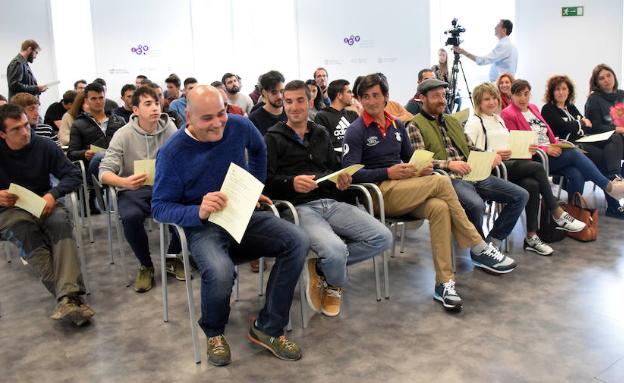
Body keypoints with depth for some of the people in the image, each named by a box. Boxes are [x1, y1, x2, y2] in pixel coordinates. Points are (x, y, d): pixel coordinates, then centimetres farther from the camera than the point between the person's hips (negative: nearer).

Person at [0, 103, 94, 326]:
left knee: (61, 222, -35)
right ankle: (70, 298, -49)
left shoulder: (44, 146, -1)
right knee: (26, 232, -36)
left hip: (42, 204, 1)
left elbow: (73, 175, -2)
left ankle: (68, 298, -51)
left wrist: (53, 194, -20)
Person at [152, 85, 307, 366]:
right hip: (203, 227, -4)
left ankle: (268, 328, -7)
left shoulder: (239, 126, -3)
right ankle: (214, 333, 1)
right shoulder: (172, 152, -12)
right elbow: (159, 207, -11)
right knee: (220, 273, -37)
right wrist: (198, 211, -29)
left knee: (298, 241, -22)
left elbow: (258, 150, 22)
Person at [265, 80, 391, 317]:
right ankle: (335, 284, 6)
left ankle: (321, 269, 0)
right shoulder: (273, 138, 8)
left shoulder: (321, 134, 24)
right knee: (336, 251, -33)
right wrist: (292, 183, -22)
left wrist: (343, 182, 3)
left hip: (331, 202, 6)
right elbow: (265, 180, -3)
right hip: (299, 206, -6)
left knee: (382, 238, -12)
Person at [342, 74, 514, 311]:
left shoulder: (397, 125, 18)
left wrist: (422, 169, 3)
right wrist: (388, 172, -17)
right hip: (379, 193, -6)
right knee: (441, 182, -24)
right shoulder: (356, 131, -1)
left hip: (406, 191, 6)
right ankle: (479, 248, -14)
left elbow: (410, 158, 27)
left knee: (439, 208, -27)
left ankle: (444, 283, -26)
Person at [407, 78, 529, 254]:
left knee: (520, 195, -4)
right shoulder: (416, 126, 0)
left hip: (474, 174, 8)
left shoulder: (452, 120, 24)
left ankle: (492, 243, 1)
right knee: (476, 204, -36)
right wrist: (448, 164, -25)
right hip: (449, 179, -8)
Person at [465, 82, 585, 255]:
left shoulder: (498, 119, 27)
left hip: (507, 163, 8)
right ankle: (558, 215, -13)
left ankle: (531, 236, -20)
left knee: (532, 185, -24)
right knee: (537, 167, -23)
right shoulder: (474, 123, -1)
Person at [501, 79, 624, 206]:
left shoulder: (533, 108, 19)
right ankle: (609, 186, -19)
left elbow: (548, 131, 20)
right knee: (575, 153, -25)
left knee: (577, 174, -22)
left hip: (551, 151, 7)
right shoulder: (507, 114, -3)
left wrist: (558, 146, 0)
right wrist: (545, 149, -16)